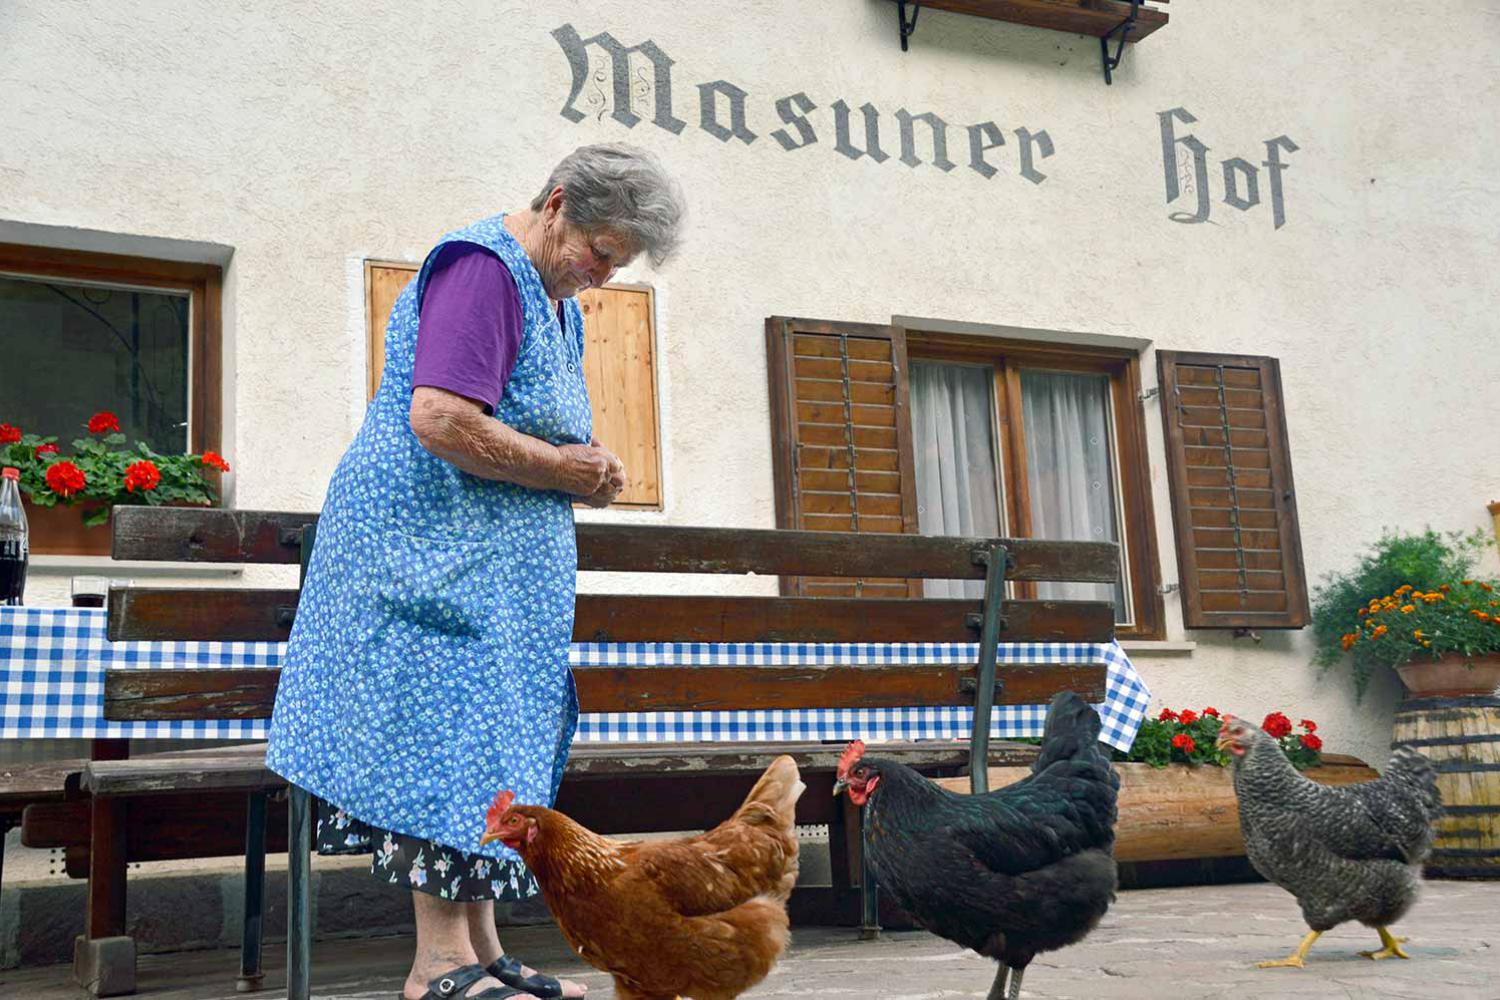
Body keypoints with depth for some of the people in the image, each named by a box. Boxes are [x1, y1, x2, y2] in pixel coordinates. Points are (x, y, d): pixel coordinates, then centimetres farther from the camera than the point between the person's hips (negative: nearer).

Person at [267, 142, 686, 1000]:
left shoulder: (558, 302, 19)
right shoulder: (483, 268, -13)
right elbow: (439, 419, -25)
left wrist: (587, 468, 7)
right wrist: (567, 470, -15)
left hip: (498, 572, 10)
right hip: (437, 550, -10)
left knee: (491, 742, 8)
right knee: (453, 734, -10)